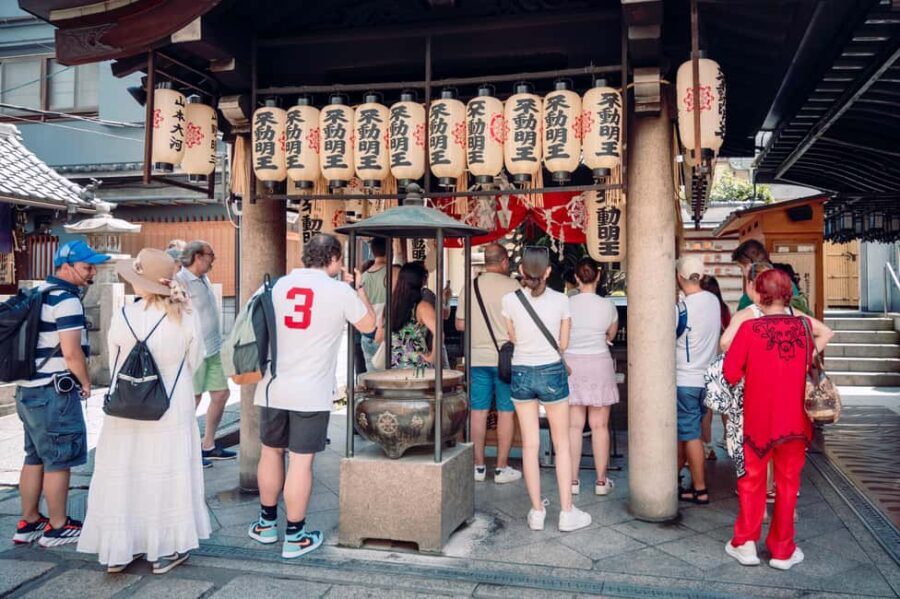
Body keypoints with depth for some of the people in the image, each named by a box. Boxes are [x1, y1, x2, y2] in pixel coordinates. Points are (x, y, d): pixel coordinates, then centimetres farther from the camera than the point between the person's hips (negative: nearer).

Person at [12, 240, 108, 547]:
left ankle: (28, 523, 26)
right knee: (59, 461, 1)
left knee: (35, 458, 17)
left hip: (29, 389, 10)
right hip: (53, 392, -10)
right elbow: (71, 352, -21)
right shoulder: (66, 299, -16)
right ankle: (58, 527, 11)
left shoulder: (39, 293, 14)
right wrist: (86, 382, -5)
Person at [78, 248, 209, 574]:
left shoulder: (122, 317, -13)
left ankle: (117, 551, 22)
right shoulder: (184, 318, -12)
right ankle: (164, 550, 19)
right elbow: (194, 362, -1)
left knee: (122, 477, 12)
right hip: (172, 412, 0)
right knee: (167, 477, 10)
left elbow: (114, 365, -1)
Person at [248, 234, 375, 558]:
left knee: (271, 451, 18)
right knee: (301, 459, 2)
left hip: (273, 387, 4)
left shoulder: (279, 285, 4)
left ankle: (266, 524, 32)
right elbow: (368, 324, 6)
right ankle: (295, 537, 11)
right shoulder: (340, 291, -7)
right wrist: (358, 287, 17)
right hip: (312, 392, -4)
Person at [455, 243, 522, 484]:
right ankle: (502, 468, 9)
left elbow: (460, 324, 7)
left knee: (478, 411, 8)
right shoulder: (512, 286, -8)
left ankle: (478, 466, 15)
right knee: (506, 412, 5)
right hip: (505, 358, -3)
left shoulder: (470, 286, 3)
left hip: (477, 358, 3)